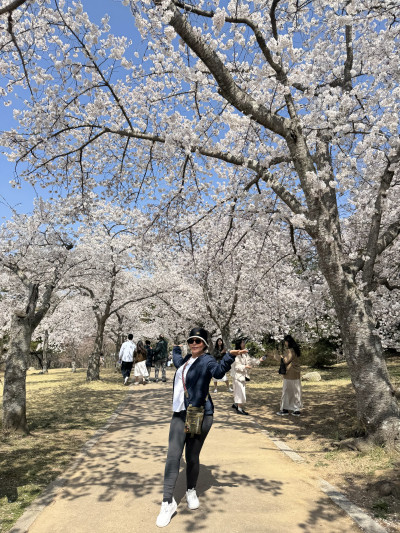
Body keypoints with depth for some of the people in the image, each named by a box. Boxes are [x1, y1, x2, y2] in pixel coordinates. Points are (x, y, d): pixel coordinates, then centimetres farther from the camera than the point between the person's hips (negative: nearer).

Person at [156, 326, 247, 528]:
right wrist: (176, 349, 51)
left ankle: (191, 491, 32)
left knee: (192, 457, 6)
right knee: (173, 456, -1)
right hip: (179, 415, 5)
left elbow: (218, 371, -35)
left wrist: (229, 356, -53)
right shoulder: (186, 360, 11)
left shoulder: (206, 360, -10)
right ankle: (168, 502, 7)